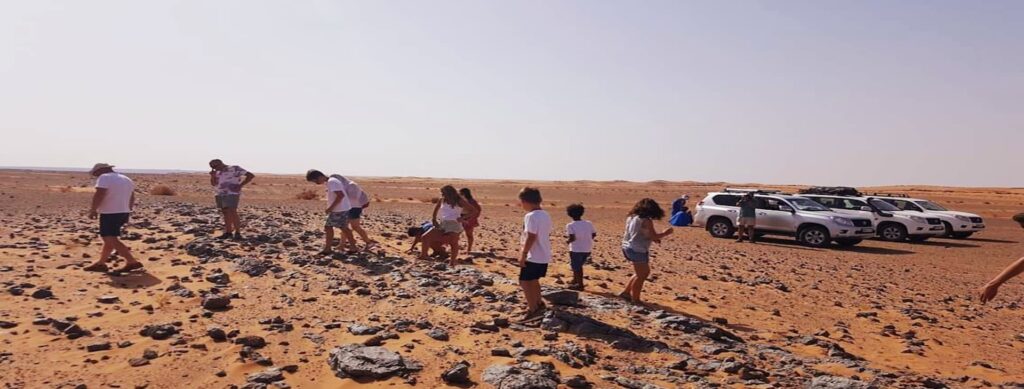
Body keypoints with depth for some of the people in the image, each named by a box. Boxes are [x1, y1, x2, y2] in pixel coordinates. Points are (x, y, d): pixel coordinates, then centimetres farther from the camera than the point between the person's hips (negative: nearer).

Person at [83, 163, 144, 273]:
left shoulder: (104, 178, -9)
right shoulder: (126, 179, 17)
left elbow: (99, 195, -20)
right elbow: (132, 198, 20)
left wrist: (93, 210, -11)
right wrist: (127, 211, 25)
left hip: (110, 213, -9)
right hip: (123, 213, 9)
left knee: (111, 240, -9)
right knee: (109, 239, 16)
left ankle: (132, 262, -15)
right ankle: (100, 263, 21)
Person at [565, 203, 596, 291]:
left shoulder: (570, 226, -16)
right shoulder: (589, 223, -2)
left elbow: (572, 237, -25)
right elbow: (594, 234, 2)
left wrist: (568, 242, -6)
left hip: (576, 249, -5)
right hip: (587, 249, 5)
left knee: (576, 267, 12)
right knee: (578, 266, 24)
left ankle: (580, 285, 18)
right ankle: (575, 280, 36)